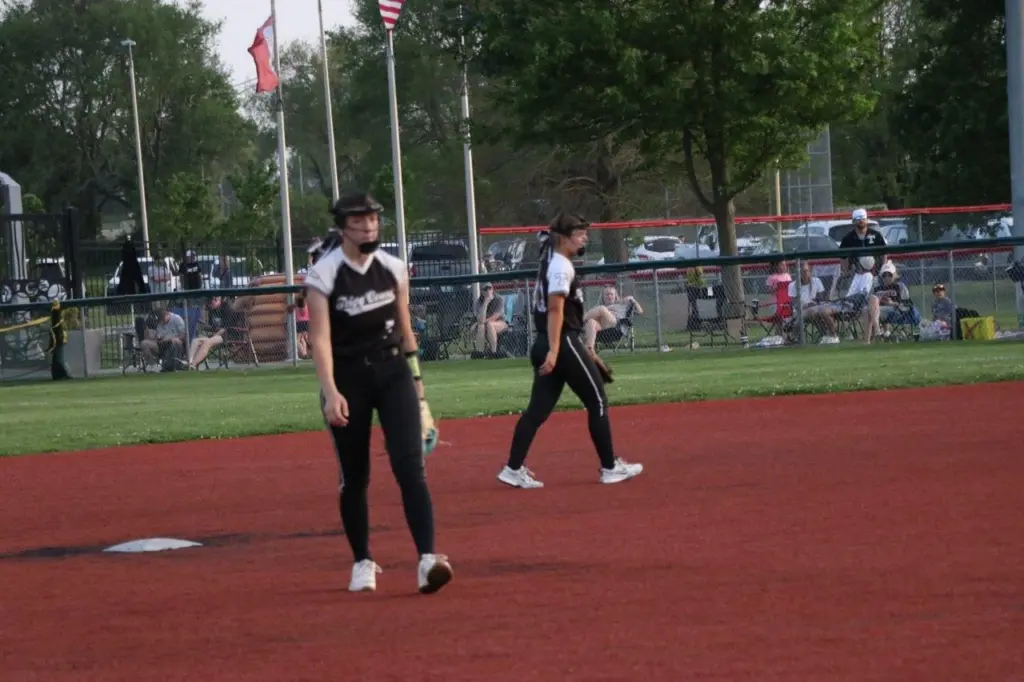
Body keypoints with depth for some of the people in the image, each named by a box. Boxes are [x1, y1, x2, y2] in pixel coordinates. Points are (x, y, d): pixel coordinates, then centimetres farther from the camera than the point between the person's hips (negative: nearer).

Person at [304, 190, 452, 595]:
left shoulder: (393, 269, 3)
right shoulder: (324, 275, -10)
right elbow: (320, 338, -18)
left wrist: (416, 382, 12)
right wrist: (330, 392, -30)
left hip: (393, 372, 2)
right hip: (348, 379, -2)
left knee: (409, 464, -12)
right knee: (354, 476, 7)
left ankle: (427, 558, -21)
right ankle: (362, 562, 23)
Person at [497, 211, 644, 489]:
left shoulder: (552, 264, 19)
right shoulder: (562, 266, -11)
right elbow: (555, 310, -22)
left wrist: (585, 352, 26)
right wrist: (554, 351, -30)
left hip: (546, 345, 9)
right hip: (562, 344, -9)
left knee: (538, 409, 5)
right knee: (598, 401, 2)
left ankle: (514, 469, 0)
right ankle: (610, 467, 7)